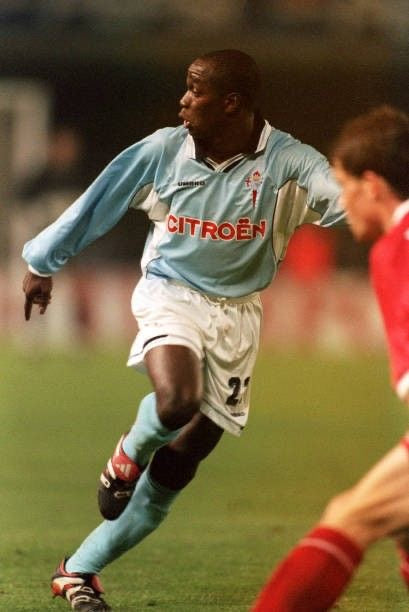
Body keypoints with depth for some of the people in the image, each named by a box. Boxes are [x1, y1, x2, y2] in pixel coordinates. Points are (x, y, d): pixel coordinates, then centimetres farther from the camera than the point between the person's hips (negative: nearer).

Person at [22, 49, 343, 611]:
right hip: (171, 295, -1)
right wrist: (43, 263, 16)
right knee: (177, 400, -34)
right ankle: (129, 453, 2)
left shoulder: (284, 161, -12)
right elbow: (96, 204, 6)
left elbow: (340, 194, -29)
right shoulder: (163, 150, -7)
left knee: (176, 468, 2)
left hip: (237, 315, 1)